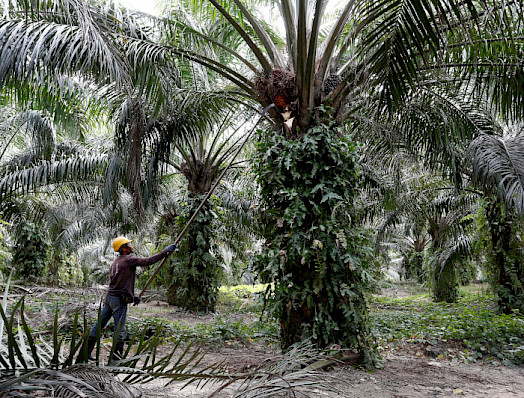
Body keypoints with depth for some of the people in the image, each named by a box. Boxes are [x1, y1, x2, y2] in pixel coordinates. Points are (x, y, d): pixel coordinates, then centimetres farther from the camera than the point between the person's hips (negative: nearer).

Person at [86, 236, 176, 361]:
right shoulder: (129, 260, -11)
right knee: (120, 329, -1)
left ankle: (86, 350, 20)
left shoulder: (115, 262, 17)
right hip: (119, 299, -9)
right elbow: (148, 261, -17)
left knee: (99, 324, 14)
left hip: (109, 296, 9)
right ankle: (116, 355, 4)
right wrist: (166, 251, -11)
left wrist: (133, 297, 20)